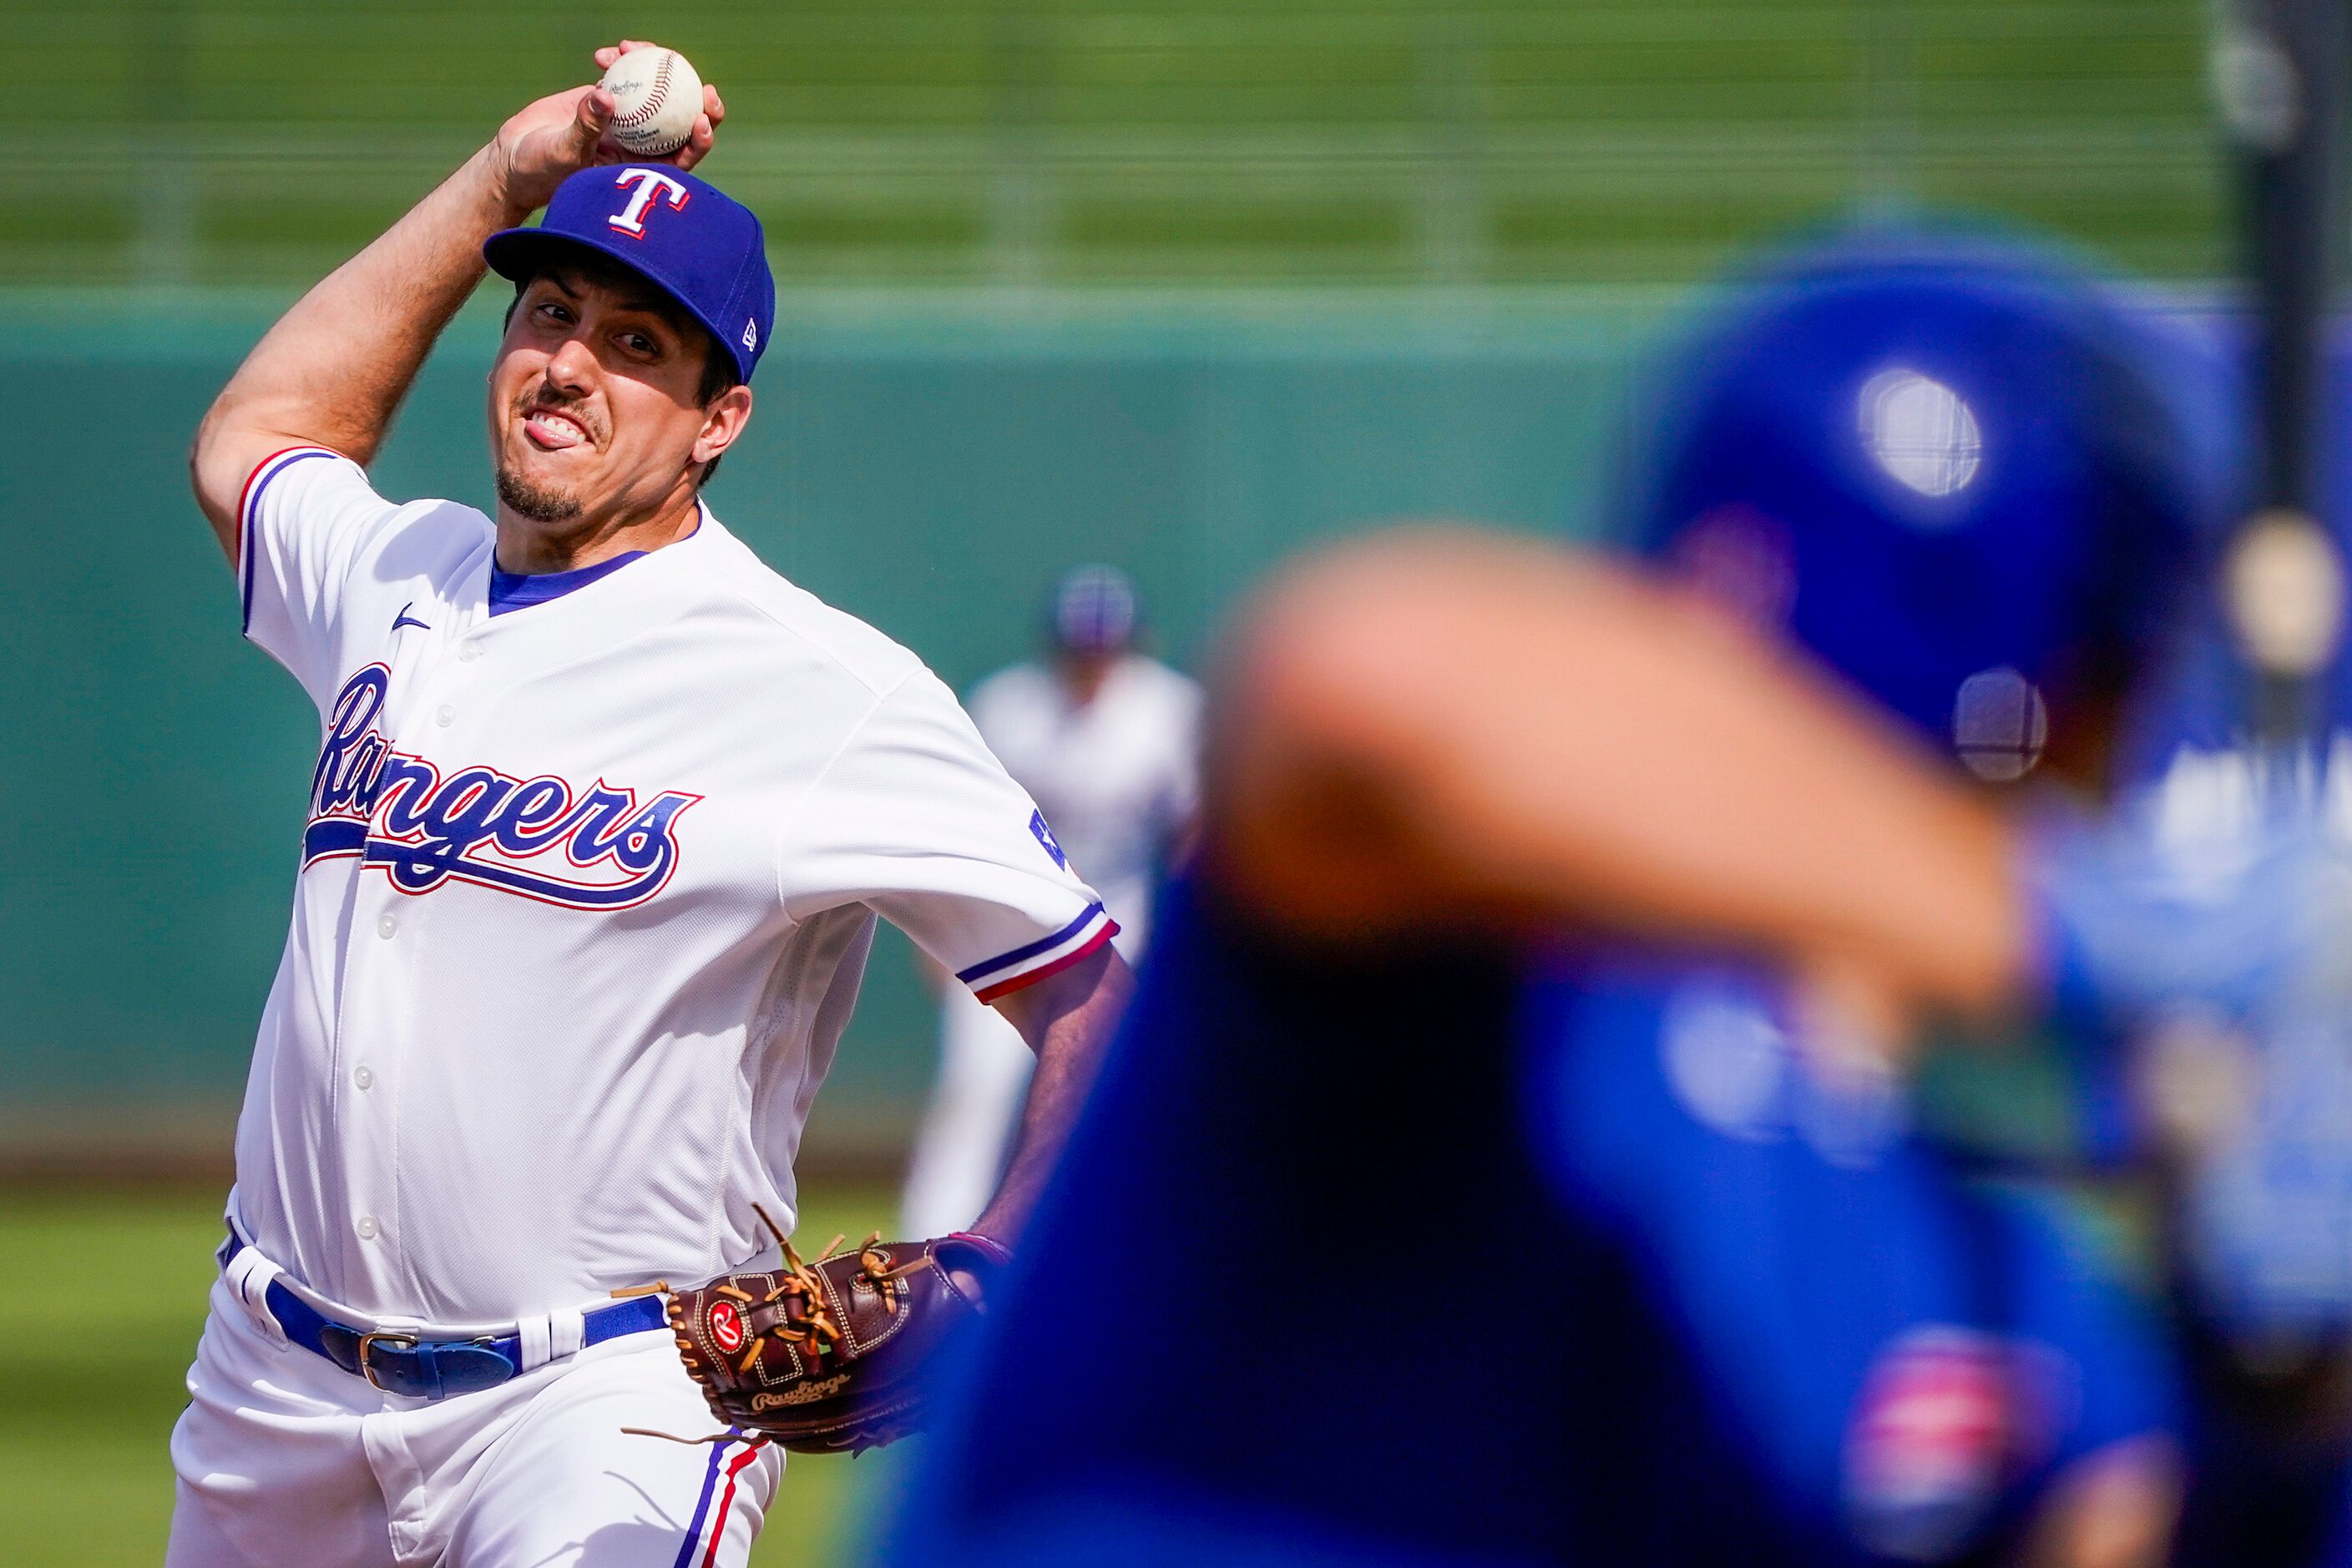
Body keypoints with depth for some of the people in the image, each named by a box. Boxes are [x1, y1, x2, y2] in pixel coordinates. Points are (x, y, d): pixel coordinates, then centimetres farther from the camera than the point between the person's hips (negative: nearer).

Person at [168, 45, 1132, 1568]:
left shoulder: (825, 688, -9)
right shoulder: (398, 576, 10)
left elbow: (1092, 1003, -8)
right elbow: (254, 441, 33)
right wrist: (510, 172, 25)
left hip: (602, 1401, -6)